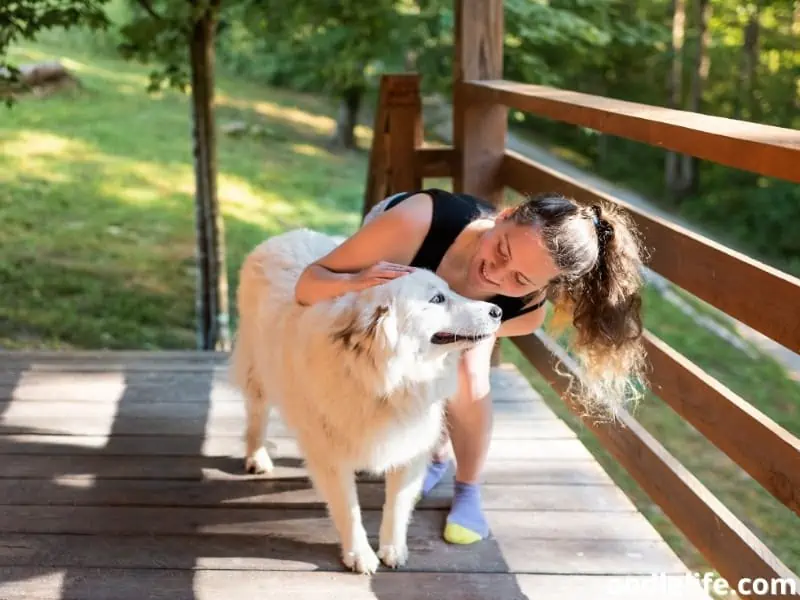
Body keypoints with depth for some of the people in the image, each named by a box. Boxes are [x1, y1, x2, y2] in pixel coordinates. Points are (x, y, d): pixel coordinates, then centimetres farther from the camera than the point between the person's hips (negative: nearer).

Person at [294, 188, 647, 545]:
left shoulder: (526, 311, -37)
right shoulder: (416, 222, -47)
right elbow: (308, 284, -41)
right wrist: (352, 284, -62)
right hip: (399, 242, 0)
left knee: (467, 376, -18)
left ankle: (469, 490, 4)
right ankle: (436, 456, 19)